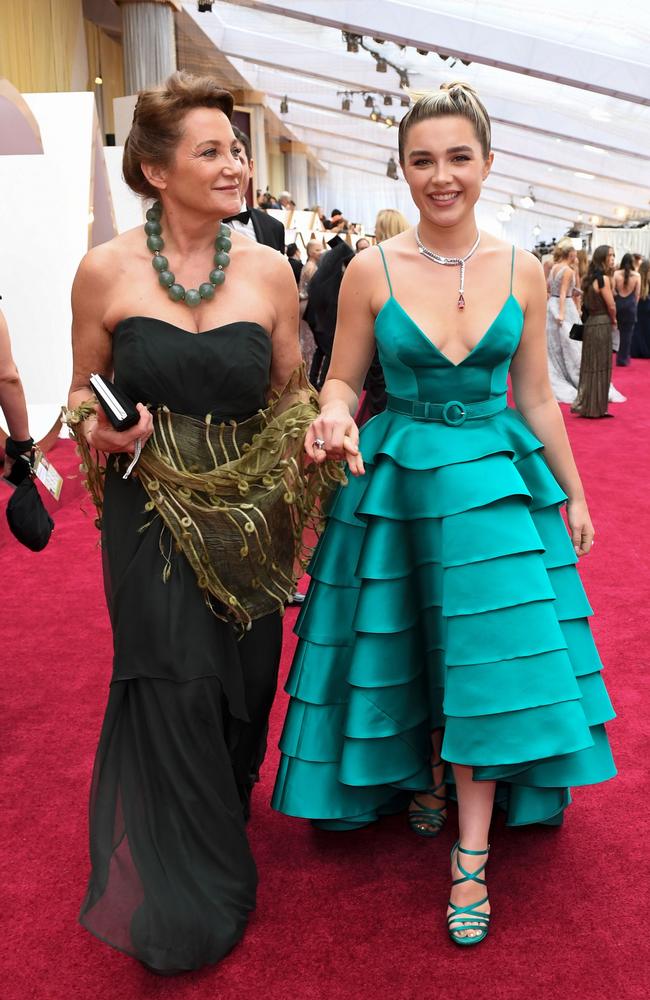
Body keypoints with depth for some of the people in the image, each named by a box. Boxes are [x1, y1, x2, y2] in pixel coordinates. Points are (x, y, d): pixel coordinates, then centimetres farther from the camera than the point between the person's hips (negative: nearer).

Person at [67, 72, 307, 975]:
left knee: (243, 678, 10)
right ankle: (185, 899, 23)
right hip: (150, 511, -2)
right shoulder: (106, 270, -5)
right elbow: (83, 392, 6)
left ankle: (223, 825, 43)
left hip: (244, 513, 2)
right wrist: (95, 428, -15)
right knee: (176, 687, -2)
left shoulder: (269, 270, 0)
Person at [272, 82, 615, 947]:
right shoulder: (371, 270, -6)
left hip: (495, 478, 1)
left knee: (487, 656, -1)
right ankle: (422, 777, 40)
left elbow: (535, 397, 5)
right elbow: (342, 381, 1)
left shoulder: (522, 271, -1)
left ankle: (472, 859, 11)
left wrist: (572, 493, 9)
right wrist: (334, 419, -22)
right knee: (405, 650, 11)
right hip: (396, 480, 0)